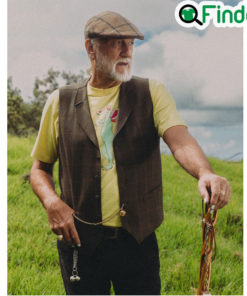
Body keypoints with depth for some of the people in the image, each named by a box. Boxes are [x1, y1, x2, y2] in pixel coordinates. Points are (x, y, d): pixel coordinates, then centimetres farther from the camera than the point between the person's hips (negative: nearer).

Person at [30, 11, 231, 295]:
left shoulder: (151, 93, 2)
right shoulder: (60, 102, 4)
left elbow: (180, 140, -15)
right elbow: (40, 168, 10)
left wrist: (204, 173, -36)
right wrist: (52, 202, -11)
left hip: (137, 240, 0)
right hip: (80, 241, 0)